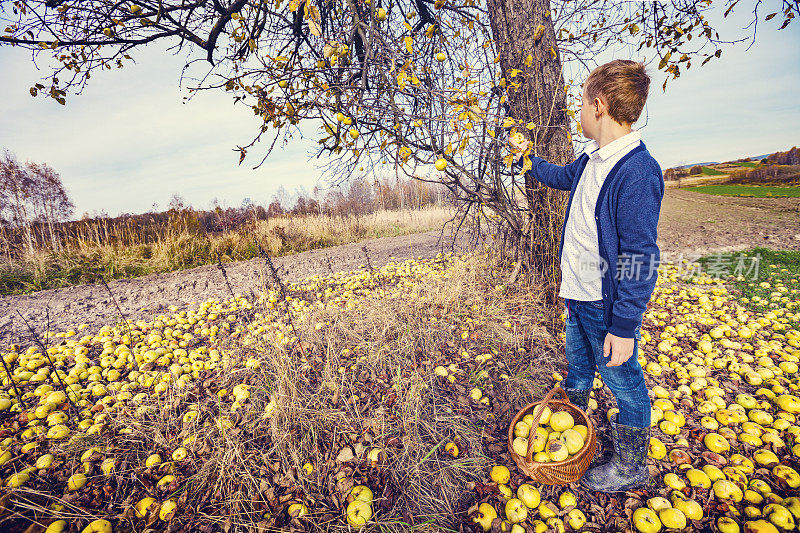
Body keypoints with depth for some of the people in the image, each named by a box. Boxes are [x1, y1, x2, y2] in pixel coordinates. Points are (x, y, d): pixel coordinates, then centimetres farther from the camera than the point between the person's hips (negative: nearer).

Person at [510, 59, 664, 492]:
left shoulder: (637, 171, -24)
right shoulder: (592, 160, 3)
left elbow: (640, 259, -25)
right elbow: (561, 177, 27)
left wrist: (624, 327, -22)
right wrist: (526, 157, 35)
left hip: (607, 304, -9)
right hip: (577, 294, 9)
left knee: (622, 379, 12)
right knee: (578, 366, 26)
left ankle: (631, 468, 36)